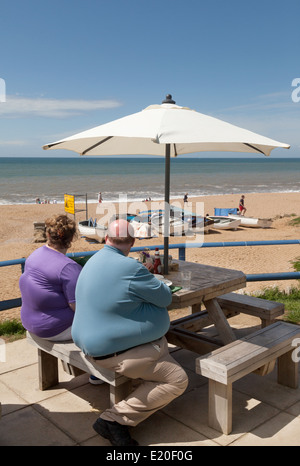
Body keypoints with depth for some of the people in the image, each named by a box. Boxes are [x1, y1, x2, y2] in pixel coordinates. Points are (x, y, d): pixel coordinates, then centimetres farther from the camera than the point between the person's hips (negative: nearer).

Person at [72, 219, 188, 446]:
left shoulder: (94, 262, 6)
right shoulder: (129, 267, -24)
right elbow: (165, 297, -14)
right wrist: (160, 285, 7)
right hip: (119, 352, -10)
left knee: (162, 343, 24)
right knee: (177, 380, -5)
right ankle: (114, 419, -6)